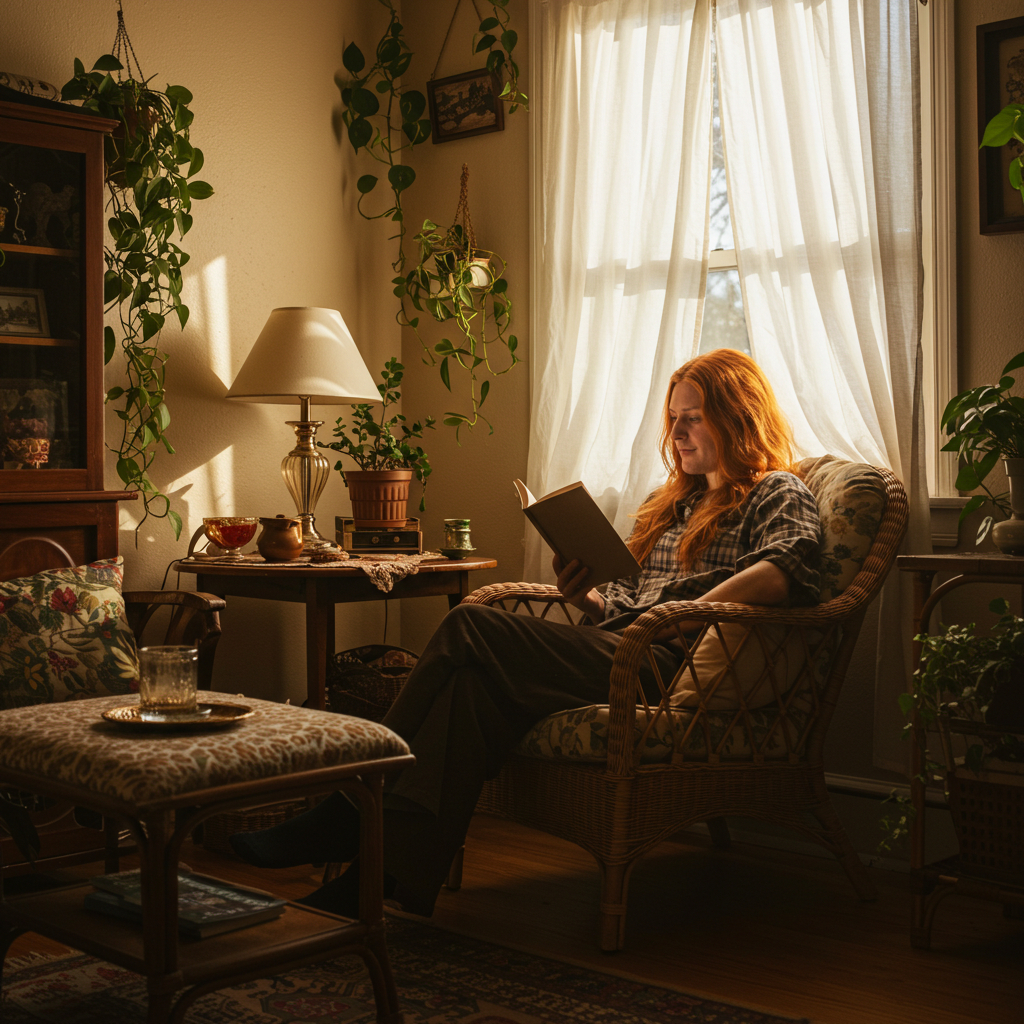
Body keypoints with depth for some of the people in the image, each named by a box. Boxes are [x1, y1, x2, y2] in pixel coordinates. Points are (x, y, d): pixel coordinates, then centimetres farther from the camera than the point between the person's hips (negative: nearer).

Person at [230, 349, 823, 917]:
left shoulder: (779, 495, 9)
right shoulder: (676, 502, 33)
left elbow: (790, 568, -15)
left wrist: (685, 616, -23)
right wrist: (585, 597, 6)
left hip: (671, 667, -7)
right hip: (619, 653, 7)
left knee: (473, 632, -23)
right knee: (474, 685, -24)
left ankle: (349, 819, -22)